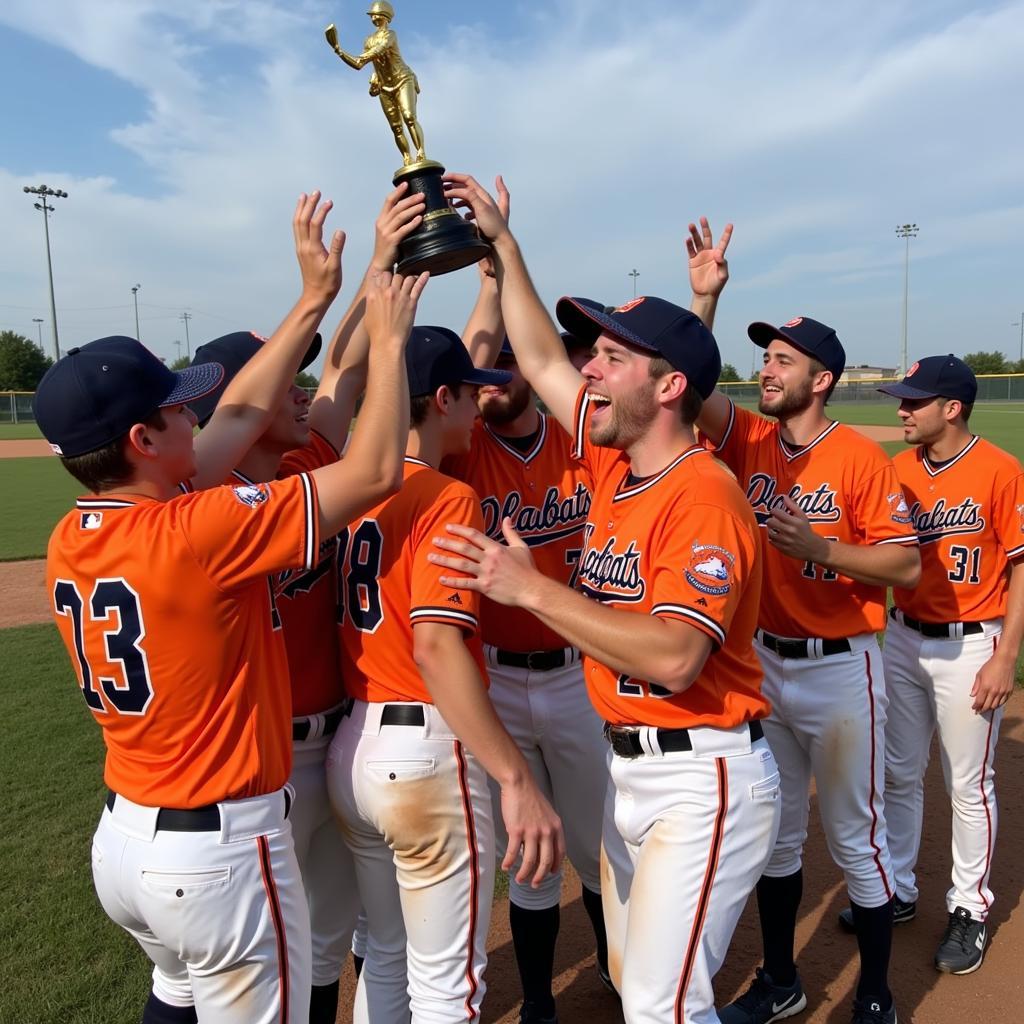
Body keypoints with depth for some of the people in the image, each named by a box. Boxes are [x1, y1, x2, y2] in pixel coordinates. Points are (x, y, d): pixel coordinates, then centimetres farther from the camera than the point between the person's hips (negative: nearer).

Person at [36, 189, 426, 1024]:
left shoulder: (68, 541, -3)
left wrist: (312, 305, 6)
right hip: (218, 852, -7)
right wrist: (388, 338, -9)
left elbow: (236, 420, 3)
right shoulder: (196, 533, -27)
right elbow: (375, 472, -22)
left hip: (122, 839, 8)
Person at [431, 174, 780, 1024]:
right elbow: (542, 361, 13)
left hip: (703, 777, -8)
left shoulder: (703, 495, -20)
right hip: (632, 765, 9)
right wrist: (501, 243, 15)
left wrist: (530, 587, -31)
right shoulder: (615, 465, 4)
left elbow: (673, 657, -32)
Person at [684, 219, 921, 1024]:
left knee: (855, 837, 9)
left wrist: (822, 549, -26)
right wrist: (705, 298, -19)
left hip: (840, 669, -5)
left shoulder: (861, 458, -12)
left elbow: (908, 566, -13)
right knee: (775, 831, 17)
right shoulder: (751, 441, 1)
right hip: (765, 662, 5)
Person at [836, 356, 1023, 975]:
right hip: (902, 638, 5)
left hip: (969, 646, -5)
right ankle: (897, 890, 33)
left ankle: (971, 908, 28)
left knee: (969, 785, 8)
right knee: (898, 775, 15)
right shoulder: (899, 469, 3)